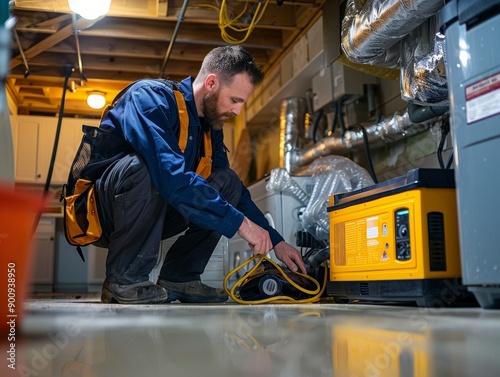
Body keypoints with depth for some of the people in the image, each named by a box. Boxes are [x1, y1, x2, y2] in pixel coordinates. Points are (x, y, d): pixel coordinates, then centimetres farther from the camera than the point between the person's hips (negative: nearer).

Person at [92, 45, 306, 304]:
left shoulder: (210, 125, 5)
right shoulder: (150, 97, -20)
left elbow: (234, 191, 12)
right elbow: (171, 176, -35)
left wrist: (276, 241, 4)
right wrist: (240, 222, -33)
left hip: (149, 214, 7)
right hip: (100, 214, -7)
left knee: (227, 183, -2)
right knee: (142, 166, -36)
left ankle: (178, 278, -4)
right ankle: (124, 281, -20)